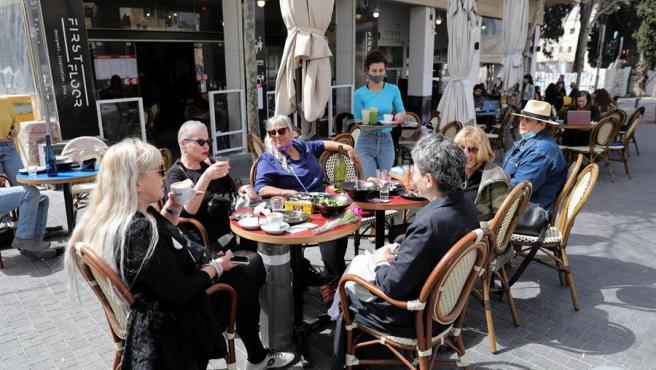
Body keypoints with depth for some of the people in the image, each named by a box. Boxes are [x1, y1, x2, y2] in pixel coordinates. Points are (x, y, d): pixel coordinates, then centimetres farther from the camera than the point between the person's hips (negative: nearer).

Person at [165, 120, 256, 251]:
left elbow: (230, 190, 23)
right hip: (208, 240, -7)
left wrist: (241, 190, -1)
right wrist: (206, 176, -28)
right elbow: (186, 211, -19)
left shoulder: (209, 164, 15)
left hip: (231, 227, 7)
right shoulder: (175, 174, -3)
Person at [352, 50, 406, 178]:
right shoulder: (360, 93, -3)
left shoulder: (393, 90, 3)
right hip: (366, 142, -2)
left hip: (386, 141, 2)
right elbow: (357, 120, 0)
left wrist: (400, 115, -17)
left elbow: (403, 113, 7)